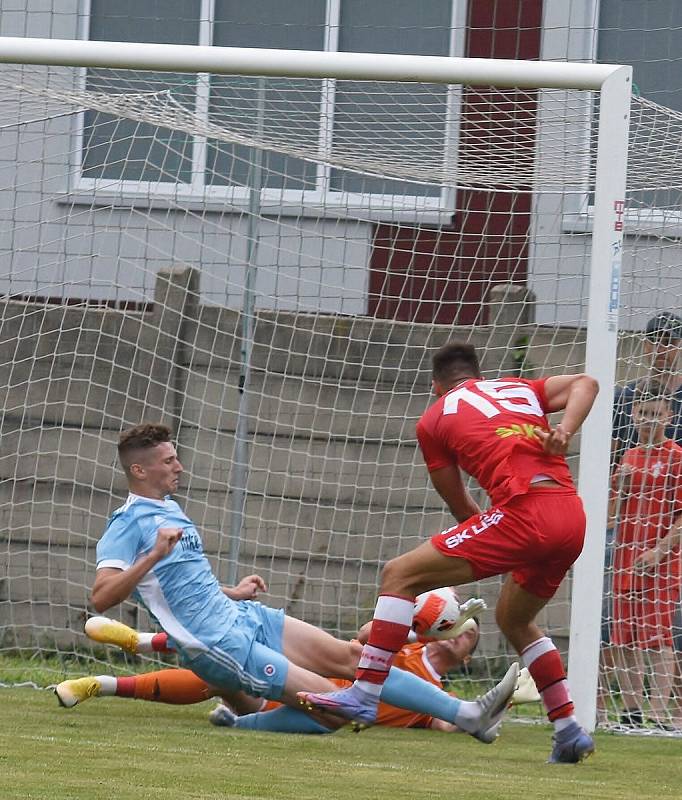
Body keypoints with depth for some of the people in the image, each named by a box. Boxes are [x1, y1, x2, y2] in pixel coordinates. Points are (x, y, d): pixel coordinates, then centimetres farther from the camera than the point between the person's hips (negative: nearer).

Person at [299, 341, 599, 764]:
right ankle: (569, 731, 24)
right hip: (573, 517, 6)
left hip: (524, 511, -6)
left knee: (400, 575, 1)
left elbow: (463, 511, 18)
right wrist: (565, 431, -5)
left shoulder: (434, 419, 16)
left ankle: (366, 694, -10)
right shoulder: (520, 388, 27)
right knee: (515, 619, 29)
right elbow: (585, 384, 9)